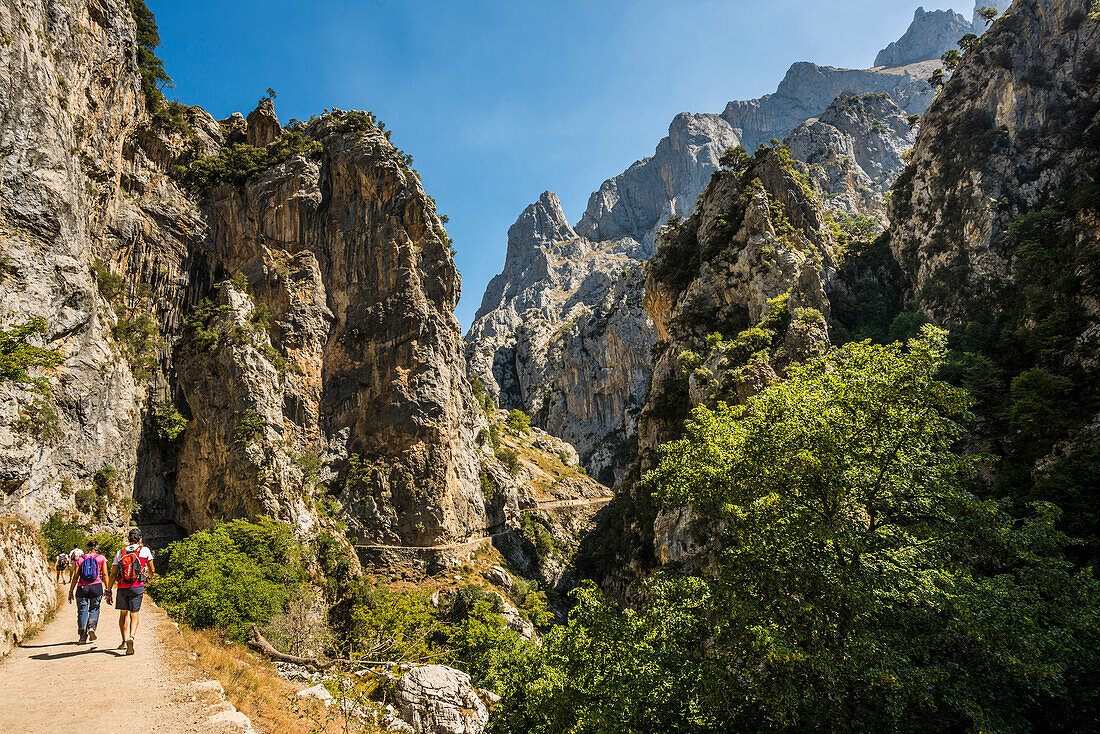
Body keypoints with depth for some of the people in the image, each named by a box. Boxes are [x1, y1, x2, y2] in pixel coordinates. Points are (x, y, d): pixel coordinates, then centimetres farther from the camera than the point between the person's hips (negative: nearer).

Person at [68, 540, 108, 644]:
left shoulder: (80, 559, 9)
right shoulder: (101, 558, 6)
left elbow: (75, 577, 5)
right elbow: (105, 575, 1)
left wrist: (71, 592, 10)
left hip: (82, 587, 1)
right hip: (96, 586, -1)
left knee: (82, 611, 8)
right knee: (94, 609, 13)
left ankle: (83, 636, 5)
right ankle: (91, 627, -10)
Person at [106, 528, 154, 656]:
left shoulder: (120, 553, 8)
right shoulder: (145, 550, 2)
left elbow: (113, 574, 5)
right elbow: (152, 570, 12)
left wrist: (109, 592, 10)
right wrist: (148, 577, 35)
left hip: (122, 588, 2)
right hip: (137, 587, -2)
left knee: (123, 614, 18)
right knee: (134, 614, 3)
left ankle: (124, 641, 18)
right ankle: (131, 637, -20)